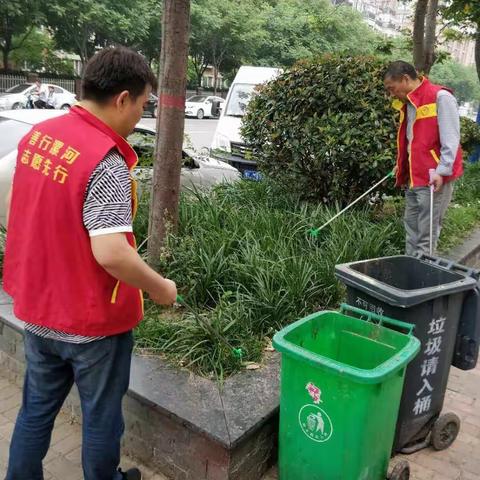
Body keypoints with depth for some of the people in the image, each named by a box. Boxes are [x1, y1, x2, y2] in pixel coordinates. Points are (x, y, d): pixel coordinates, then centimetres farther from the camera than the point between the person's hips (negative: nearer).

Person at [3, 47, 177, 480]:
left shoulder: (37, 134, 0)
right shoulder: (107, 163, -26)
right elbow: (111, 253, -32)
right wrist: (160, 288, -16)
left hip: (37, 307, 7)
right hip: (91, 320, -7)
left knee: (37, 408, 24)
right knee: (101, 416, 17)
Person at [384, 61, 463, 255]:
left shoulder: (440, 97, -11)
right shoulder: (407, 103, 15)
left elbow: (451, 140, -15)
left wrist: (441, 171, -21)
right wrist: (402, 165, 13)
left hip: (434, 179, -8)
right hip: (413, 179, 9)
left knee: (426, 237, -3)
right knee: (412, 233, 14)